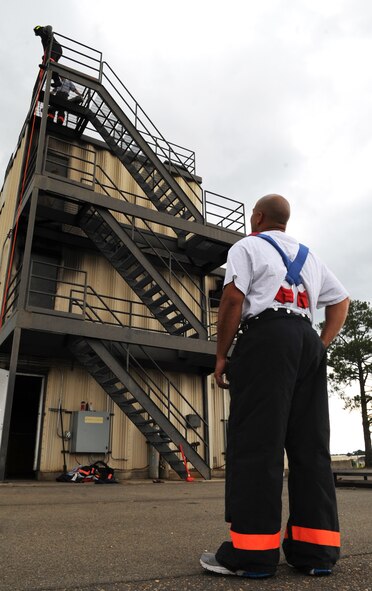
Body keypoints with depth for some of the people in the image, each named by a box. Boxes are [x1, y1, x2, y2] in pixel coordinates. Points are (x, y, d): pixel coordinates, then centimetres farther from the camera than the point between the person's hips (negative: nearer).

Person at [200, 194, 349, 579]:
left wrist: (221, 356, -4)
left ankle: (251, 552, -7)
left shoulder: (247, 246, 6)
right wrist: (321, 345, 19)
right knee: (310, 444, 5)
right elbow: (341, 301, 26)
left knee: (255, 442, -8)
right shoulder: (308, 255, 26)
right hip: (307, 340, 7)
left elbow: (233, 299, -7)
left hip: (266, 338, -6)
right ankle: (316, 549, 8)